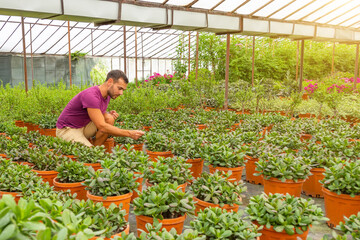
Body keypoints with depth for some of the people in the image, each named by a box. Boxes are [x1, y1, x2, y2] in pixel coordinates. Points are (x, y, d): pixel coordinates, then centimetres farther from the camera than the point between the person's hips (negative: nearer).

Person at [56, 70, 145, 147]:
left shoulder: (107, 95, 0)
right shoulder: (91, 95, -29)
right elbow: (102, 127, -33)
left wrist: (109, 114, -9)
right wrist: (129, 133, -33)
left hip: (83, 127, 9)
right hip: (67, 130, -9)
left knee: (110, 119, -14)